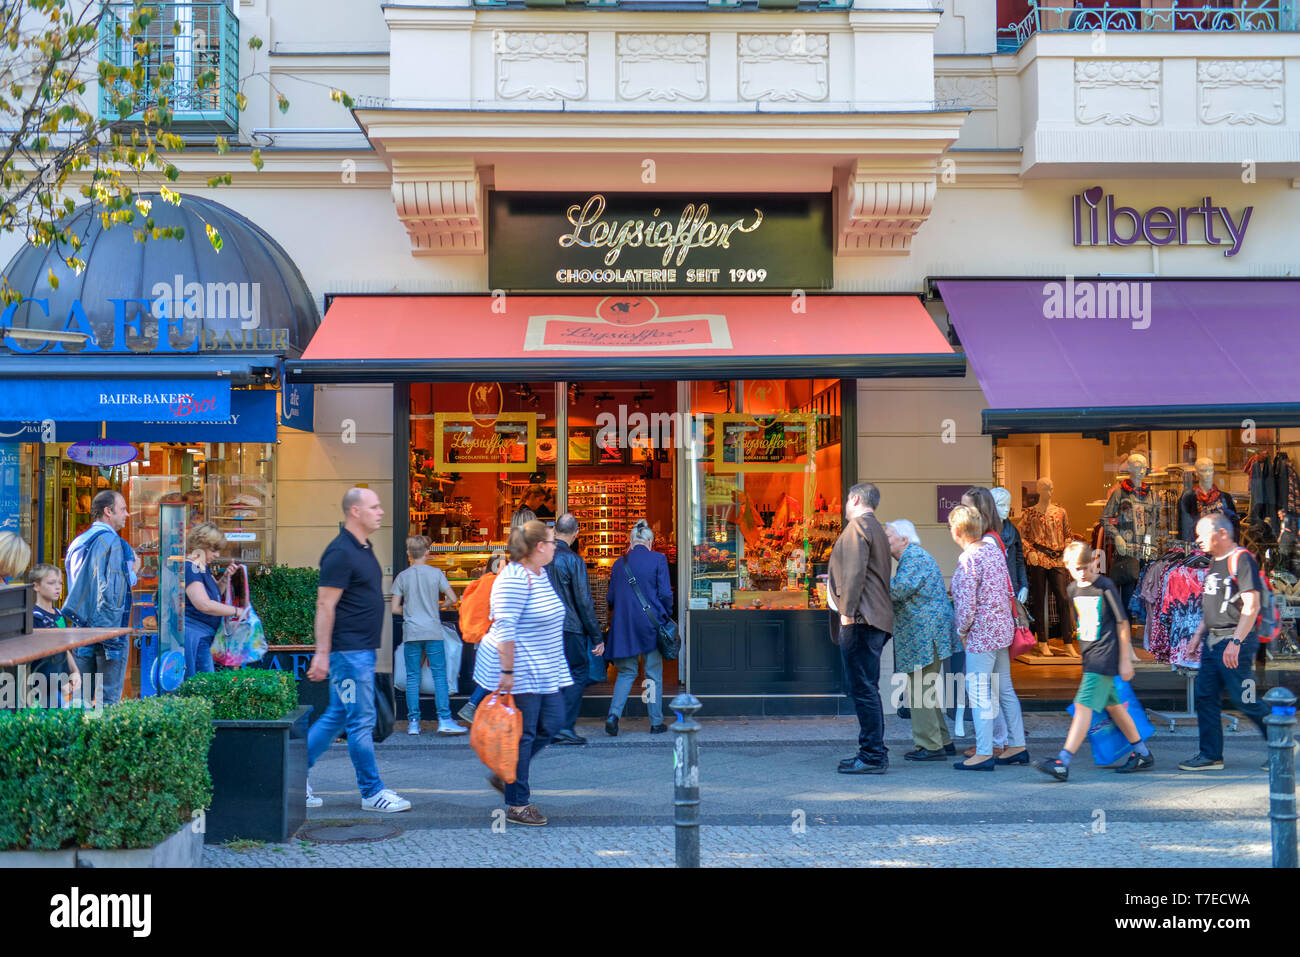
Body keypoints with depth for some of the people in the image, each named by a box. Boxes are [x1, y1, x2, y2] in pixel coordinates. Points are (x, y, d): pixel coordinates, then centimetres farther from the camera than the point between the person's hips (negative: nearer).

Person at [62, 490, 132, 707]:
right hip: (106, 629, -8)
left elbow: (73, 589, 19)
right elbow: (112, 591, -17)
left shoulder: (78, 542, 15)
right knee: (109, 698, -6)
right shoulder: (111, 541, -11)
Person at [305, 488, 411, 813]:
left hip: (363, 650, 10)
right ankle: (372, 792, 5)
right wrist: (322, 654, -21)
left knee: (337, 716, 14)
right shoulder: (340, 553, -15)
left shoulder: (364, 549, 15)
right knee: (361, 721, -3)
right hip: (348, 650, -10)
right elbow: (325, 605, -18)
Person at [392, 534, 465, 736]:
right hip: (433, 631, -1)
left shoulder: (402, 576, 2)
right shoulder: (436, 573, 0)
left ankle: (413, 722, 5)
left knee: (412, 677, 5)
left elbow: (395, 608, 1)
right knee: (439, 675, 0)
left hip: (410, 633, 1)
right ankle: (444, 720, -7)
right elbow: (453, 598, -2)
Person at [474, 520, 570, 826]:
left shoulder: (540, 574, 11)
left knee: (550, 723, 11)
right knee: (521, 735, -2)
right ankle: (517, 805, 8)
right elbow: (504, 628, -23)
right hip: (519, 671, -10)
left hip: (544, 669, 10)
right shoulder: (514, 580, -20)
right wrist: (507, 672, -25)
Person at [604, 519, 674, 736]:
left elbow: (610, 599, 8)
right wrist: (667, 616, 8)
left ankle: (613, 714, -7)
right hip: (650, 624, -3)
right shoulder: (658, 560, -4)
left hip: (623, 625, 3)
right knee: (654, 674, 8)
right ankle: (656, 722, 12)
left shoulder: (619, 564, 5)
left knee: (626, 672, 12)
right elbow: (665, 594, -8)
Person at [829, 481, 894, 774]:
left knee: (863, 689, -9)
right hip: (875, 620, 11)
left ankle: (872, 757, -8)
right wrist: (835, 579, 38)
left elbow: (855, 571, -18)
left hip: (860, 621, -11)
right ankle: (874, 752, 18)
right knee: (867, 689, 13)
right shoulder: (876, 529, 23)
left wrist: (847, 611, -19)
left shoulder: (858, 525, -8)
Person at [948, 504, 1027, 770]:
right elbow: (1008, 589, 15)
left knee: (978, 692, -4)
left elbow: (967, 602, -20)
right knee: (1004, 689, 15)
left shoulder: (968, 558, -17)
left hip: (981, 633, -9)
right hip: (1003, 628, 9)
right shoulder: (993, 549, 9)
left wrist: (962, 631, -6)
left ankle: (984, 753, -3)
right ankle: (1017, 746, 21)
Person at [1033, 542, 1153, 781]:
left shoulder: (1105, 587, -10)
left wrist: (1125, 660, -7)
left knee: (1084, 705, -15)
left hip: (1104, 656, -8)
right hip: (1089, 656, 8)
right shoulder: (1073, 589, 11)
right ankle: (1143, 754, 30)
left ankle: (1062, 763, -21)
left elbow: (1122, 623, -7)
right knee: (1112, 705, 16)